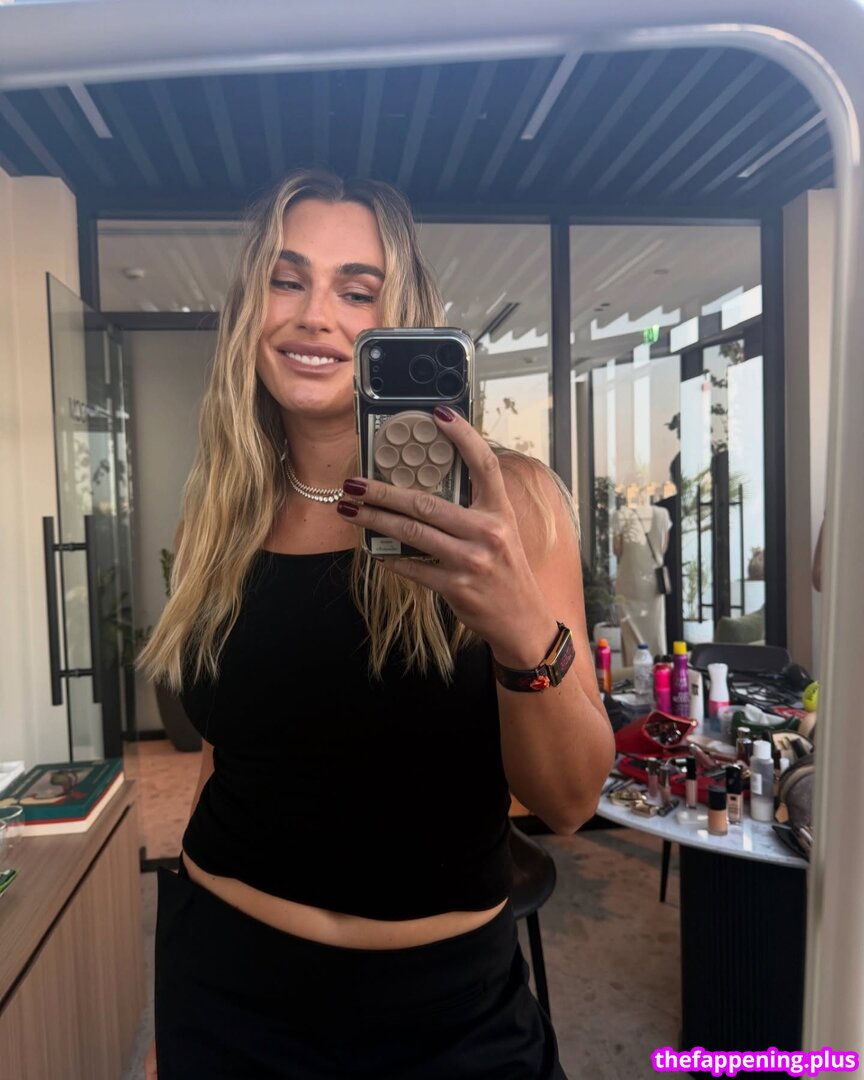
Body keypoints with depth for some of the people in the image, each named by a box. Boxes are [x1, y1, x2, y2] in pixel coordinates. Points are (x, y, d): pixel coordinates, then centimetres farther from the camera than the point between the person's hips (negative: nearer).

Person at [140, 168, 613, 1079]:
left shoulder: (504, 501, -14)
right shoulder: (218, 521, -4)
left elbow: (569, 801, -14)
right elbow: (225, 756, 6)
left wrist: (523, 630, -34)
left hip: (446, 1005, -2)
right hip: (222, 987, 3)